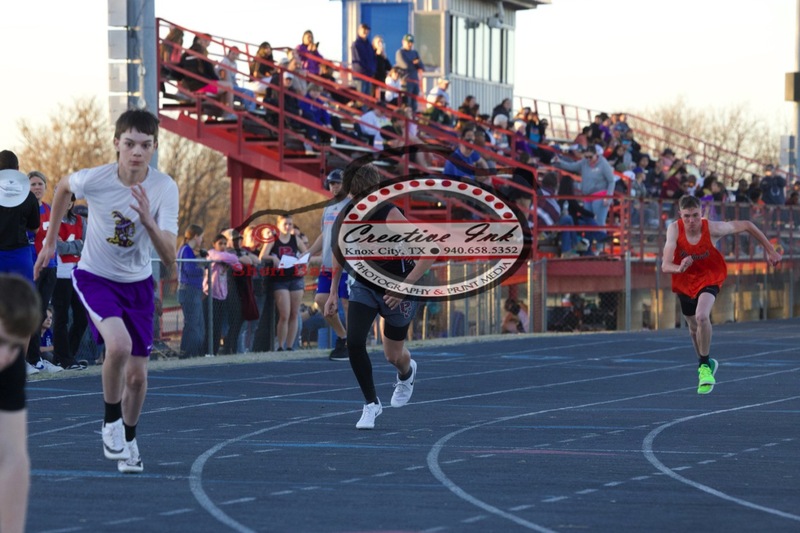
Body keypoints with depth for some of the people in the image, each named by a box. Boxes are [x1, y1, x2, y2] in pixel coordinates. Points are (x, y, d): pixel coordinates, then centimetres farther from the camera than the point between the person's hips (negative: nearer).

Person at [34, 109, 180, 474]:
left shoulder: (164, 189, -21)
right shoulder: (94, 180, -23)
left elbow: (169, 258, -25)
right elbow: (64, 187, 4)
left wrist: (149, 222, -42)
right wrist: (50, 242, 10)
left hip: (137, 283, 2)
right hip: (95, 277, -2)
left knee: (137, 375, 7)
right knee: (119, 345, -29)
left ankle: (128, 440, 34)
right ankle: (111, 422, -4)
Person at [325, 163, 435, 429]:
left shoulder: (390, 217, -29)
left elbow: (429, 253, -28)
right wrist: (333, 292, 6)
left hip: (397, 291, -4)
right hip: (364, 287, 4)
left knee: (393, 355, 11)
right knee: (354, 342, -18)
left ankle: (407, 373, 50)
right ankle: (371, 403, 0)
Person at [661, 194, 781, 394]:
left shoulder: (712, 229, -27)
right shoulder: (675, 229, -25)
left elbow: (746, 225, -12)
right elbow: (665, 265, -32)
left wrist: (769, 249, -6)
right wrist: (678, 268, -56)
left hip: (709, 278, -3)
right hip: (685, 282, 3)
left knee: (702, 316, -29)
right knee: (694, 328, 18)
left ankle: (705, 366, -12)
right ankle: (706, 363, 47)